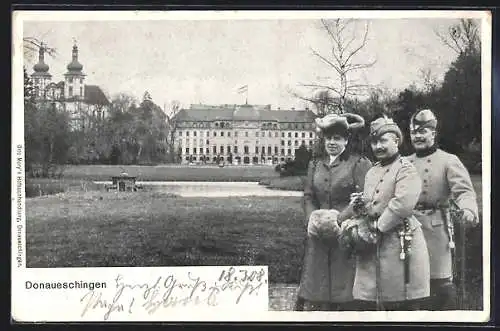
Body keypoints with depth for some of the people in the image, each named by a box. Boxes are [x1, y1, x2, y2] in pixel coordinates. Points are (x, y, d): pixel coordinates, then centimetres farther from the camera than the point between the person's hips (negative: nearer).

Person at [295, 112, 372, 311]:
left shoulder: (359, 163, -2)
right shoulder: (315, 164, 16)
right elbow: (308, 196, 14)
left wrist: (340, 218, -18)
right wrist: (313, 218, -4)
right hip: (318, 237, 5)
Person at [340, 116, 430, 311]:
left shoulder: (406, 170, -7)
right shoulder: (371, 173, 18)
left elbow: (402, 204, -21)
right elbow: (363, 206, 19)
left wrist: (377, 229, -16)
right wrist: (353, 223, -3)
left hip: (399, 245, -7)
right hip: (372, 250, 8)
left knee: (404, 305, -1)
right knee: (366, 302, 6)